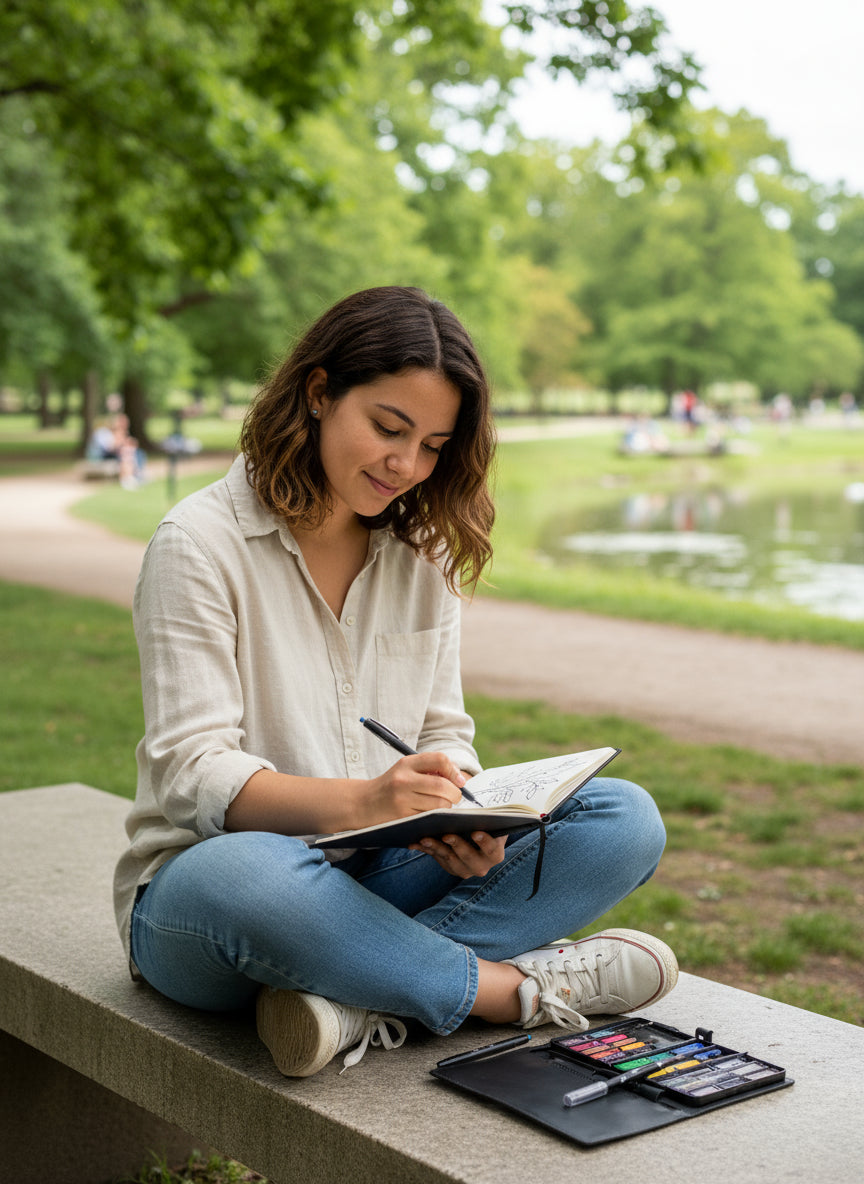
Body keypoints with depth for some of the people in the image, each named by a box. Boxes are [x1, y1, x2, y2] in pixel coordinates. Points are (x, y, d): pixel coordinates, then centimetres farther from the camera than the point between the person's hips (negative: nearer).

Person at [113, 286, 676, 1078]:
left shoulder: (424, 552, 9)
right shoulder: (199, 544, -9)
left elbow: (444, 733, 9)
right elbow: (193, 773, -16)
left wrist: (468, 825, -16)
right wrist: (362, 801, -34)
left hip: (376, 879, 5)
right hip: (200, 887, -5)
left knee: (625, 820, -14)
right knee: (238, 876, -43)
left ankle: (360, 999, -29)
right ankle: (513, 987, -22)